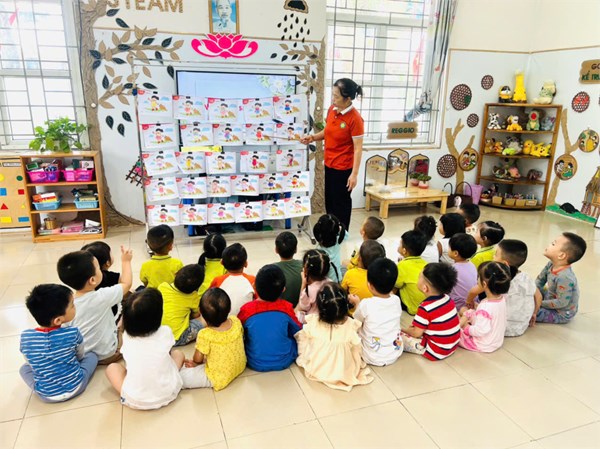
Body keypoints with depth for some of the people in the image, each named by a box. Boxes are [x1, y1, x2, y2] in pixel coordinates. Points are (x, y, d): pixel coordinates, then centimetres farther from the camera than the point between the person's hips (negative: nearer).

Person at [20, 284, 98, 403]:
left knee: (24, 368, 26)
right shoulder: (73, 334, -20)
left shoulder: (25, 337, -16)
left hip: (45, 395, 2)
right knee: (92, 355, 19)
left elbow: (30, 362, 3)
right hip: (74, 387, -2)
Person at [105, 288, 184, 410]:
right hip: (167, 395, 0)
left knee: (112, 367, 24)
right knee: (178, 353, 23)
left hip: (134, 400, 0)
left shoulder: (126, 337, -6)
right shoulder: (165, 332, -9)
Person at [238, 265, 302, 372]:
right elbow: (297, 330, 0)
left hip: (256, 364, 0)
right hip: (284, 362, 1)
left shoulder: (247, 309, -21)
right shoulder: (286, 307, -19)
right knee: (295, 337, 23)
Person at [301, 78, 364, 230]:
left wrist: (354, 174, -20)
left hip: (344, 168, -7)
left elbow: (358, 148, -19)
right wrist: (313, 137, -2)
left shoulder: (355, 118, -21)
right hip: (329, 164, 7)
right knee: (329, 200, 19)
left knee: (341, 202, 9)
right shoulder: (332, 109, 0)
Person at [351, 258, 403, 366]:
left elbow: (357, 320, 1)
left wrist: (356, 303, 17)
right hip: (396, 353, 4)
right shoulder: (396, 300, -11)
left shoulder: (366, 304, -21)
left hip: (373, 358, -3)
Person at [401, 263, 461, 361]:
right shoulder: (448, 299, -4)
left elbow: (416, 333, -15)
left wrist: (404, 329, 5)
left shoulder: (425, 308, -25)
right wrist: (418, 325, 12)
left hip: (436, 352, -8)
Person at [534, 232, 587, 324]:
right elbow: (540, 280, 5)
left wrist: (540, 303, -20)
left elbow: (561, 303, -28)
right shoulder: (551, 265, -9)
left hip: (562, 314, -9)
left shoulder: (564, 277, -35)